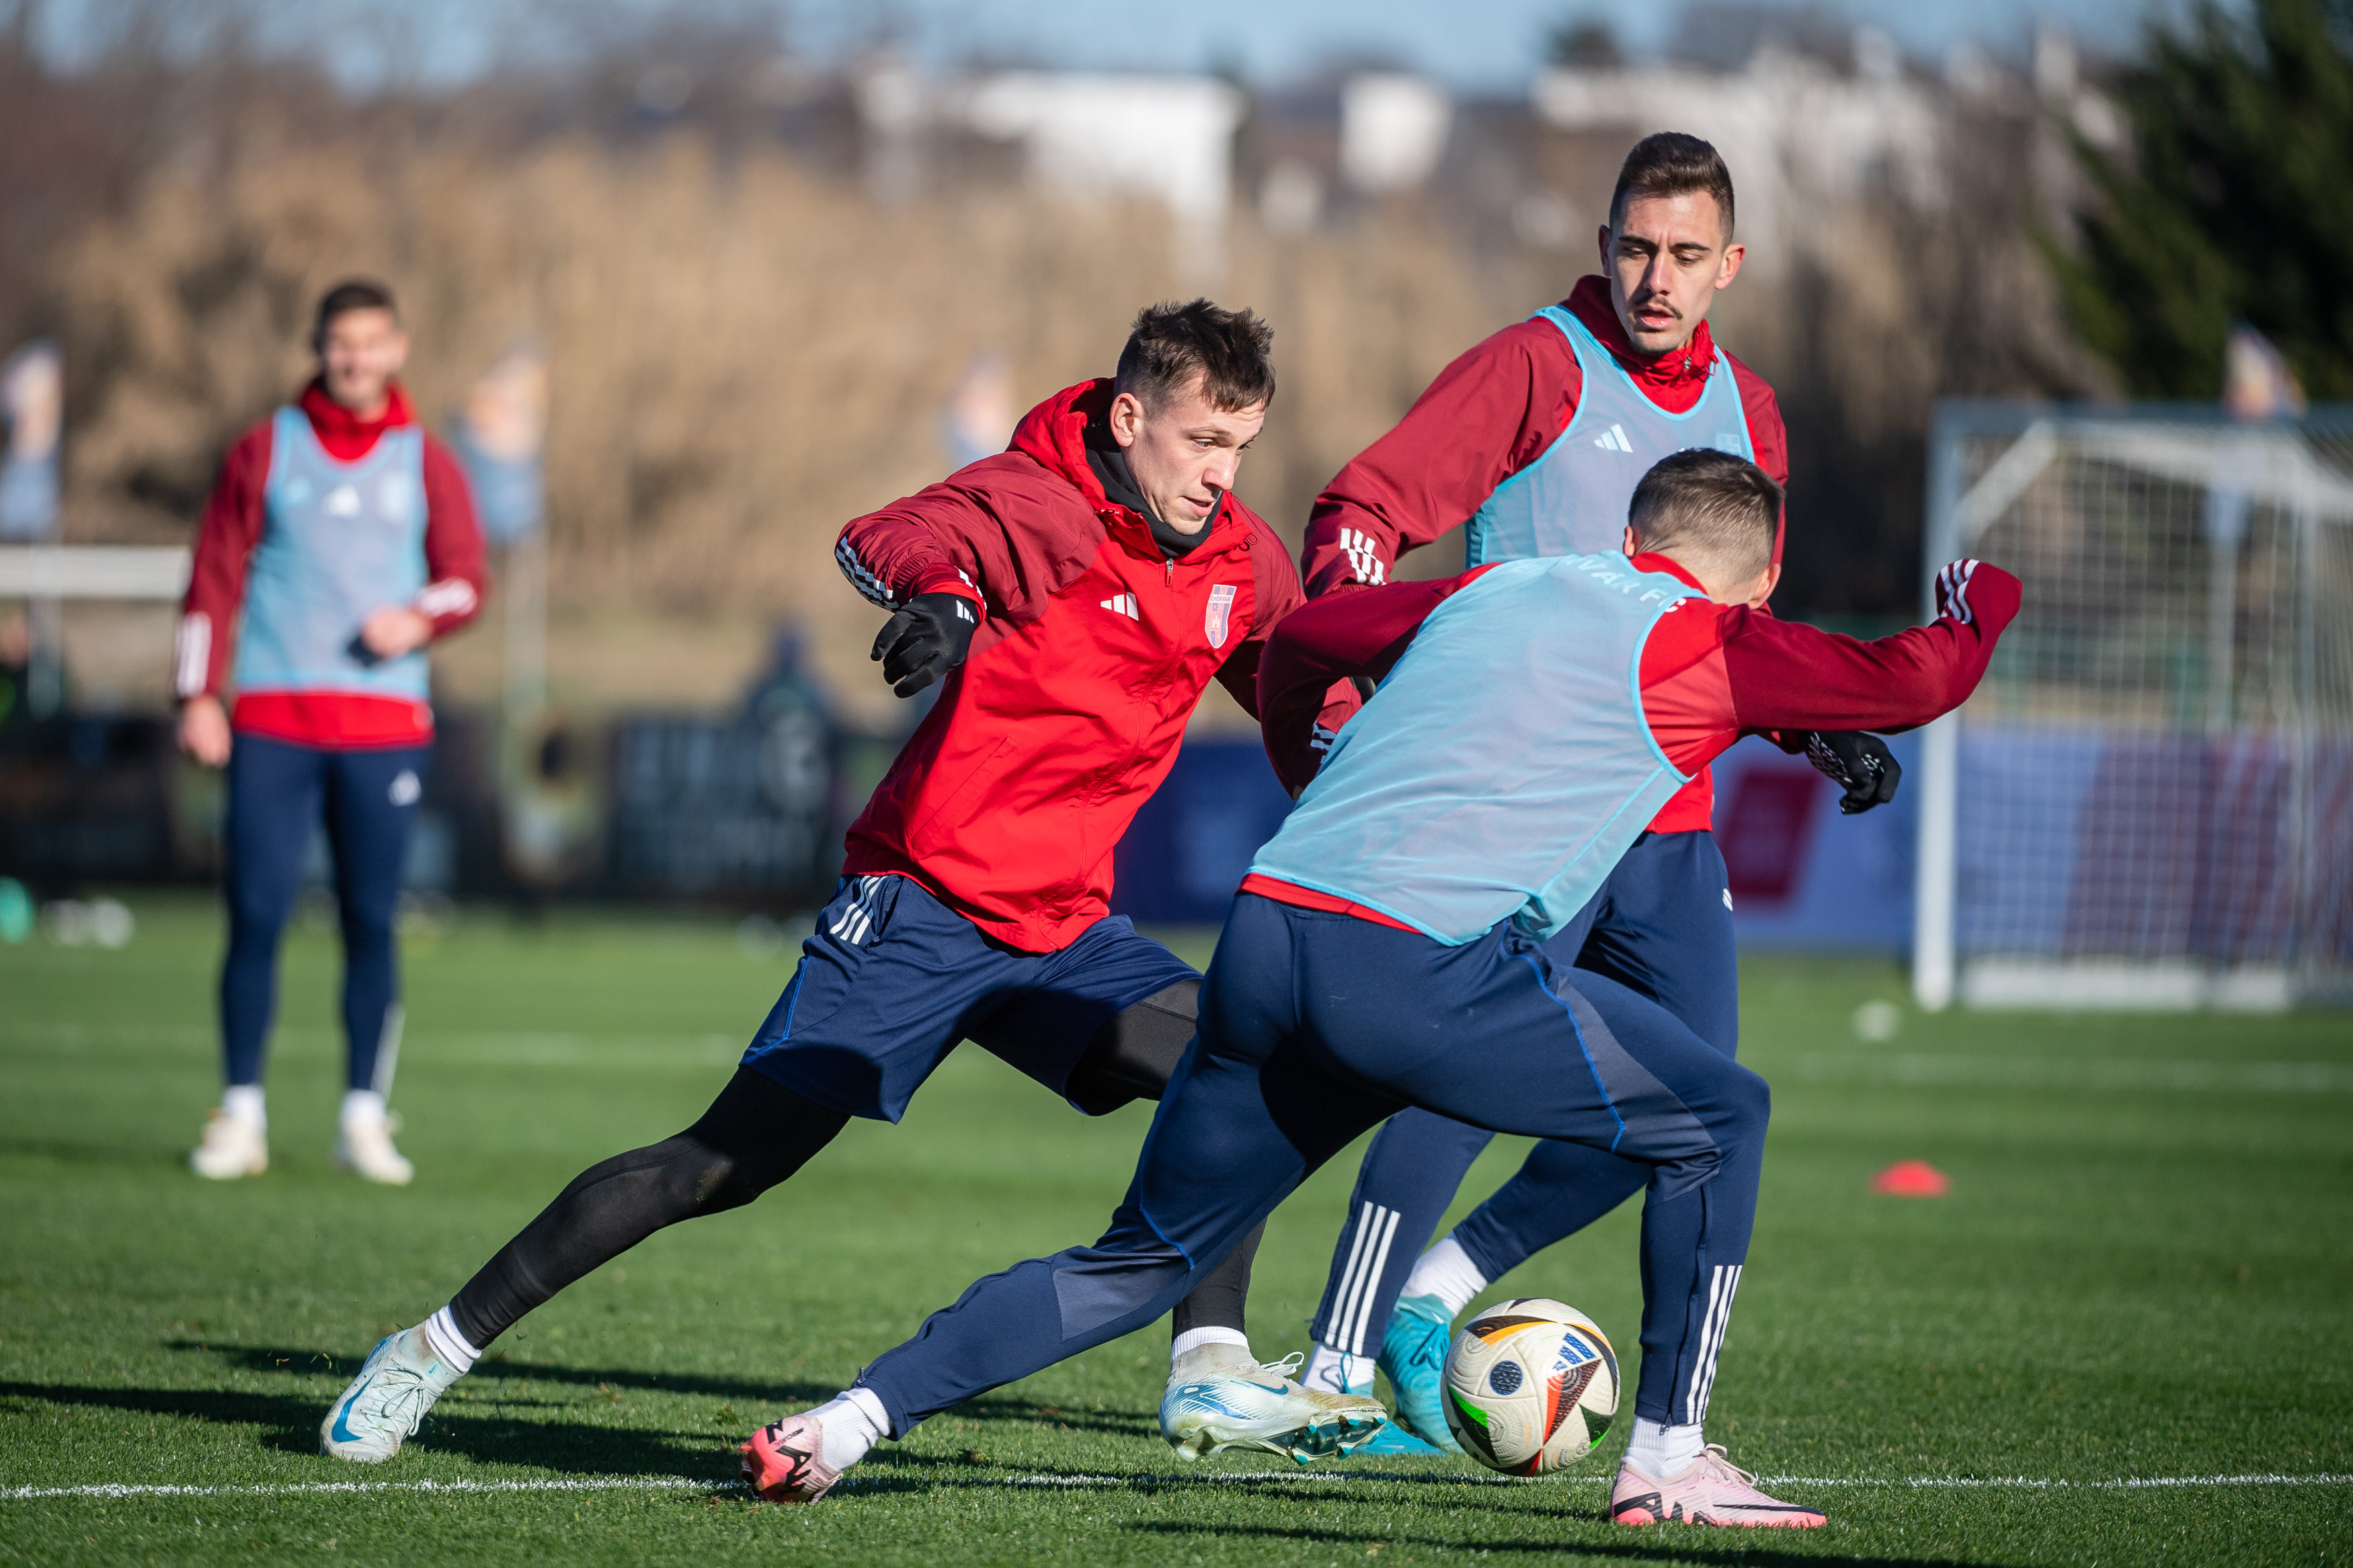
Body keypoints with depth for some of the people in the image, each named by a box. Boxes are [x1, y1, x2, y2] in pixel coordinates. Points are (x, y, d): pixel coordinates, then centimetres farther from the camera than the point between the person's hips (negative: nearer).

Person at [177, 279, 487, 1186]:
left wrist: (420, 618, -15)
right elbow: (215, 578, 6)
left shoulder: (426, 464, 11)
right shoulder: (265, 451, 8)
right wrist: (198, 695, -2)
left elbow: (466, 578, 7)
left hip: (385, 723, 1)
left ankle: (364, 1118, 6)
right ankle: (242, 1114, 0)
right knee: (257, 915, -6)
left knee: (371, 922, 1)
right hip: (272, 720, -1)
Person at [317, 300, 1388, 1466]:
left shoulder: (1242, 562, 3)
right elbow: (884, 540, -34)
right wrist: (939, 590, -57)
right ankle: (439, 1347, 2)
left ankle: (1210, 1373, -9)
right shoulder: (1041, 501, -16)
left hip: (1064, 926, 6)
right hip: (920, 907, -6)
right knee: (726, 1165, -8)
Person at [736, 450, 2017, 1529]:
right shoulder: (1703, 644, 9)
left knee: (1137, 1264, 18)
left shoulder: (1491, 592, 26)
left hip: (1264, 936, 6)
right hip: (1422, 972, -6)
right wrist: (1978, 605, 31)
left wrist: (1306, 780, 57)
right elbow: (1912, 683, 9)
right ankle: (1666, 1460, 10)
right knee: (1720, 1118, 12)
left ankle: (843, 1422, 6)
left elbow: (1300, 639, 39)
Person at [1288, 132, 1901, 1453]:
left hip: (1672, 820, 7)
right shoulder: (1539, 367, -5)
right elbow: (1362, 511, -7)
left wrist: (1828, 736, 13)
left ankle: (1440, 1287, 14)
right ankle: (1338, 1369, -12)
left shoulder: (1747, 414, 15)